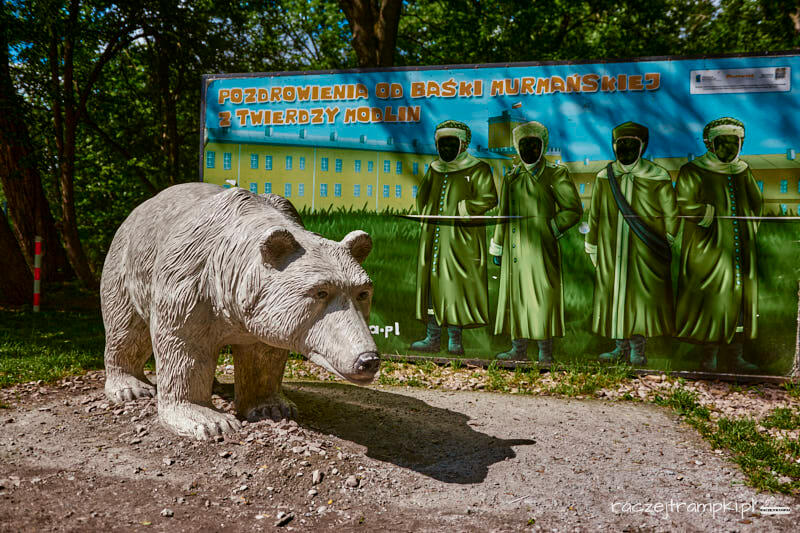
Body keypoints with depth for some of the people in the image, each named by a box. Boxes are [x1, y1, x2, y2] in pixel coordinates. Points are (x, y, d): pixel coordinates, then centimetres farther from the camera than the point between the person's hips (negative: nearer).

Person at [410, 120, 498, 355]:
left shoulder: (477, 169, 0)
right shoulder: (434, 170, 18)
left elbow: (489, 198, -10)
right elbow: (422, 197, 28)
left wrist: (463, 209, -17)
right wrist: (427, 216, 13)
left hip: (460, 238, -5)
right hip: (434, 237, 6)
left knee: (456, 284, -7)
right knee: (432, 282, 4)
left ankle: (455, 340, 2)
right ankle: (433, 338, 10)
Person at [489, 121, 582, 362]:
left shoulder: (556, 175, 1)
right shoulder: (512, 177, 15)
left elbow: (573, 209, 0)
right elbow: (503, 215, 20)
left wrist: (550, 229, -8)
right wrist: (498, 247, 18)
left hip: (540, 250, -5)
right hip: (514, 250, 5)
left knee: (542, 296, -4)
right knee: (515, 295, 8)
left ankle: (545, 352, 6)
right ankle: (519, 349, 19)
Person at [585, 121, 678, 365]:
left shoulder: (657, 178, 0)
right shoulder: (605, 178, 8)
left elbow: (671, 214, 6)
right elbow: (594, 215, 13)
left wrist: (668, 243, 4)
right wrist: (592, 247, 13)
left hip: (645, 250, -3)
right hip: (612, 249, 3)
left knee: (641, 295, -2)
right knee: (614, 293, 5)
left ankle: (637, 349, 7)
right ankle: (621, 346, 16)